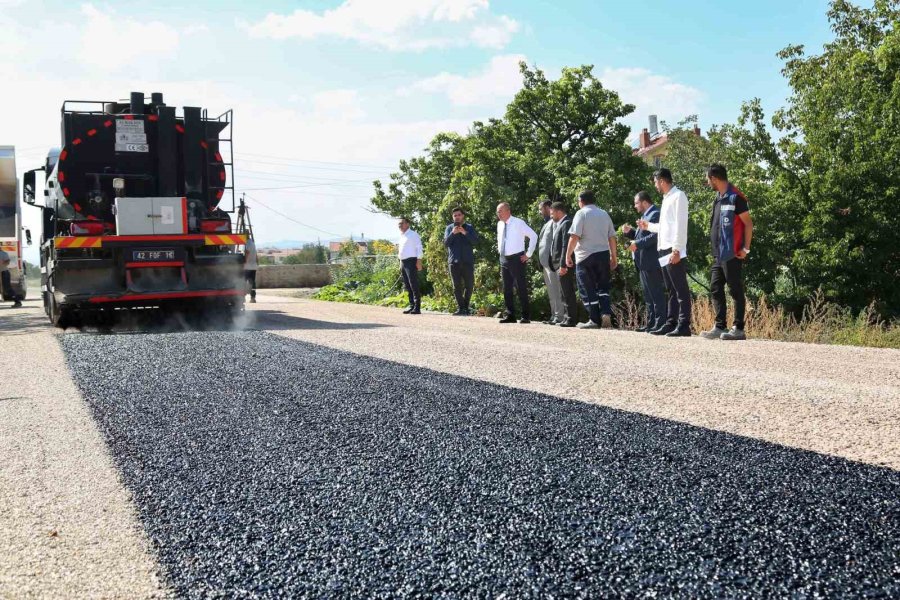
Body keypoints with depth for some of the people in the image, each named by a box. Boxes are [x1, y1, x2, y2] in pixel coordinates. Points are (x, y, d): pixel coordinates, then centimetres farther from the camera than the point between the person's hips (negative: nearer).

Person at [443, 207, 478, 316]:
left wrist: (464, 232, -18)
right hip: (454, 261, 0)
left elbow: (475, 241, -4)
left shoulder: (469, 228, 10)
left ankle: (465, 307, 12)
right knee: (457, 286, 0)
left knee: (469, 285, 0)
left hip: (468, 261, 0)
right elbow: (446, 243, 1)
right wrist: (453, 233, -15)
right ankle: (460, 308, 4)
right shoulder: (449, 228, 11)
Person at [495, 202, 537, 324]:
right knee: (507, 289, 8)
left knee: (521, 288, -4)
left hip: (517, 258, -7)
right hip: (504, 259, 7)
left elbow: (533, 236, -11)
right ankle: (510, 315, 15)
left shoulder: (518, 223, -11)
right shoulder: (500, 224, 9)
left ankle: (526, 316, 2)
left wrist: (528, 254, -11)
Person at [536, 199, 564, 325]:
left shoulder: (554, 222, -10)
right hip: (545, 262, 10)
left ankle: (559, 316, -8)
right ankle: (554, 315, 17)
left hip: (551, 262, -10)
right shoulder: (547, 223, 20)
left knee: (555, 291, -9)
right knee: (551, 292, 12)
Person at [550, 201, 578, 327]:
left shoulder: (566, 223, -12)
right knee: (564, 293, 14)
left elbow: (566, 245, -20)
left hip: (564, 265, -10)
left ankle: (571, 319, -5)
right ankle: (567, 318, 19)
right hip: (560, 265, 10)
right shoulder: (559, 224, 18)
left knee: (567, 293, -7)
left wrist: (562, 265, -23)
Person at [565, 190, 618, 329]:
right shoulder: (604, 214, 11)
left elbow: (574, 236, -14)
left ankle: (595, 320, 2)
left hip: (586, 256, -5)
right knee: (603, 286, 14)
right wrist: (614, 257, 19)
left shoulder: (581, 213, -5)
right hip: (604, 254, 5)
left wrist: (568, 255, -8)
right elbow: (612, 237, 12)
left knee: (588, 290, 3)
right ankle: (606, 313, -6)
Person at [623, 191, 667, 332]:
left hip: (651, 263, -11)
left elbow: (655, 236, -23)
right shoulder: (646, 216, 21)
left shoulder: (655, 215, -11)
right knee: (648, 295, 13)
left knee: (656, 294, -8)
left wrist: (637, 244, -24)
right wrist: (630, 232, 10)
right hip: (644, 263, 11)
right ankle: (651, 323, 18)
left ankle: (660, 323, -6)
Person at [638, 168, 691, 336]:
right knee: (671, 291, 10)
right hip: (665, 252, 9)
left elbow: (680, 225, -15)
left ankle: (684, 326, -9)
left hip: (674, 252, -9)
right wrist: (648, 226, 33)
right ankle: (671, 324, 13)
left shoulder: (678, 196, -7)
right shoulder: (666, 199, 20)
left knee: (681, 290, -8)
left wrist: (676, 249, -21)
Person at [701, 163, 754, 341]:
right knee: (715, 289, 10)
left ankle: (738, 329, 0)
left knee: (736, 291, -4)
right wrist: (715, 248, 15)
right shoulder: (718, 198, 15)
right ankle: (720, 327, 14)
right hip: (718, 254, 9)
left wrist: (746, 248, -14)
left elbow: (748, 223, -12)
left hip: (732, 254, -9)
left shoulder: (735, 197, -11)